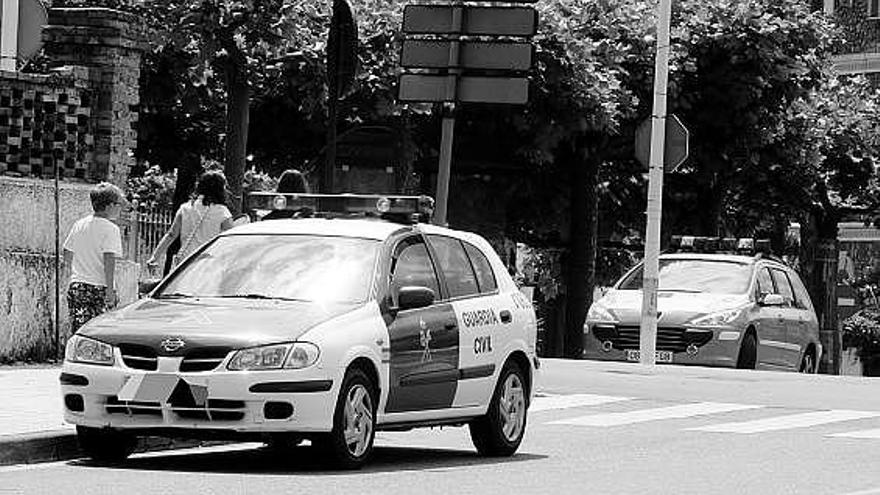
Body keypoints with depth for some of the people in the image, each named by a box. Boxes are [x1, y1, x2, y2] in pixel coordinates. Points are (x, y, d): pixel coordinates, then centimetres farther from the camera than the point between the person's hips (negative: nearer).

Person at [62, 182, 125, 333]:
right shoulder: (111, 229, -10)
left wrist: (68, 268, 39)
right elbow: (109, 259, -18)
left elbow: (67, 251, 21)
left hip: (76, 286, 6)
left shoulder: (79, 224, 10)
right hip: (99, 288, -6)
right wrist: (110, 289, -20)